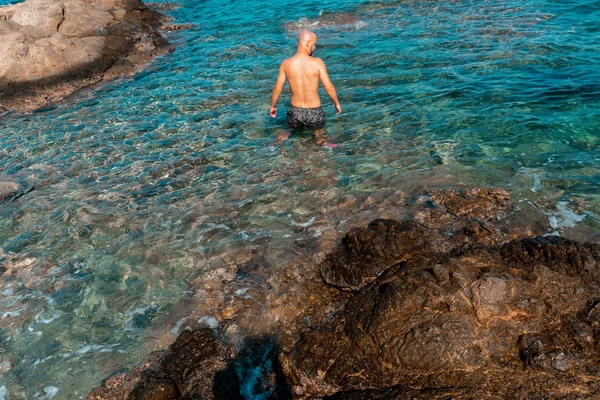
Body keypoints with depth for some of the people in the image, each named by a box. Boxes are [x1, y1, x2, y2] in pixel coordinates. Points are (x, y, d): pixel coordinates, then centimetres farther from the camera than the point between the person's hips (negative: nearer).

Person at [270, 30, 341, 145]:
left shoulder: (286, 64, -7)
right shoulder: (317, 62, -14)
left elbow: (277, 89, -1)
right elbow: (329, 87, -12)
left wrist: (273, 106, 16)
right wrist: (337, 103, 5)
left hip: (295, 111, 2)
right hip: (314, 113, -2)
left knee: (288, 132, 29)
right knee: (319, 134, 23)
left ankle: (286, 135, -2)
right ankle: (319, 138, -8)